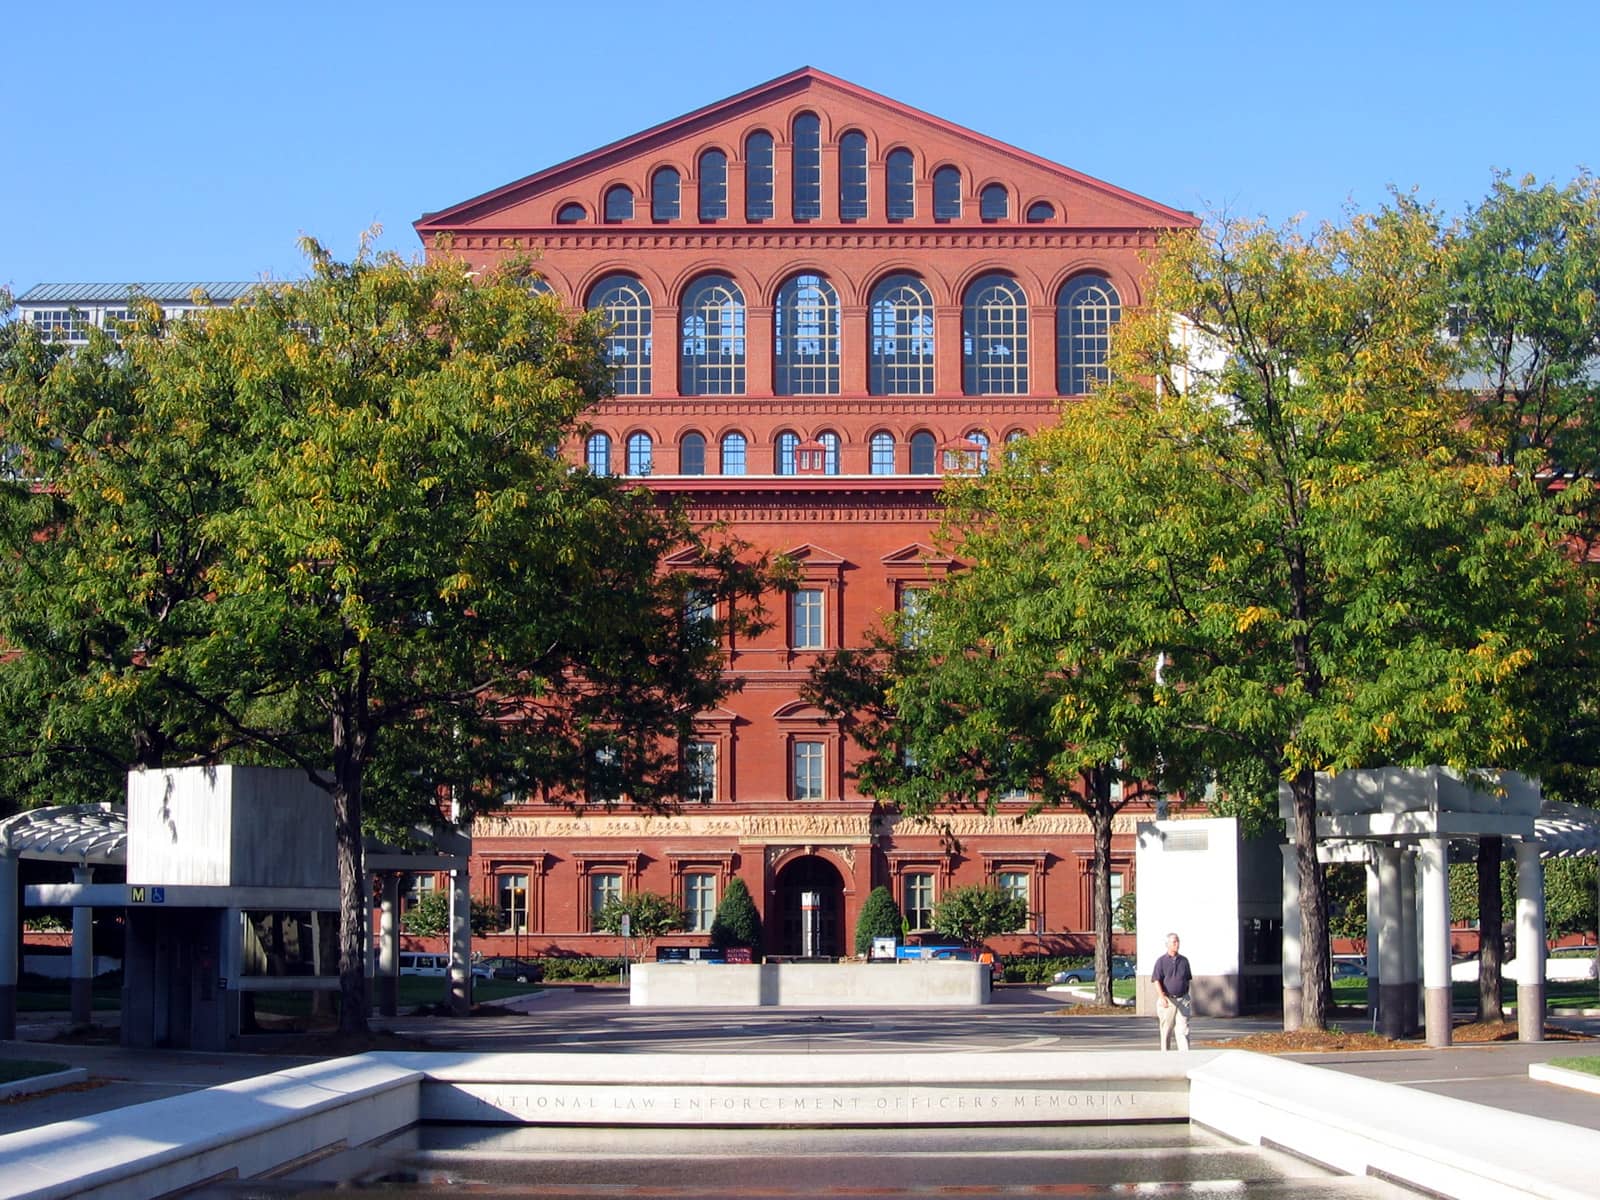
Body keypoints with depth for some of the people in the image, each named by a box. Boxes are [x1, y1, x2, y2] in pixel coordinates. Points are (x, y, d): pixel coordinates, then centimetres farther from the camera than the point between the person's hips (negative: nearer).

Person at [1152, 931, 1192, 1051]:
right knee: (1166, 1031, 5)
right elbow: (1157, 981, -10)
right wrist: (1162, 997, -23)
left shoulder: (1184, 960, 10)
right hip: (1167, 1000, -2)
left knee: (1183, 1030, -6)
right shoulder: (1161, 961, -2)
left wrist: (1189, 997, 17)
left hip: (1183, 1000, 2)